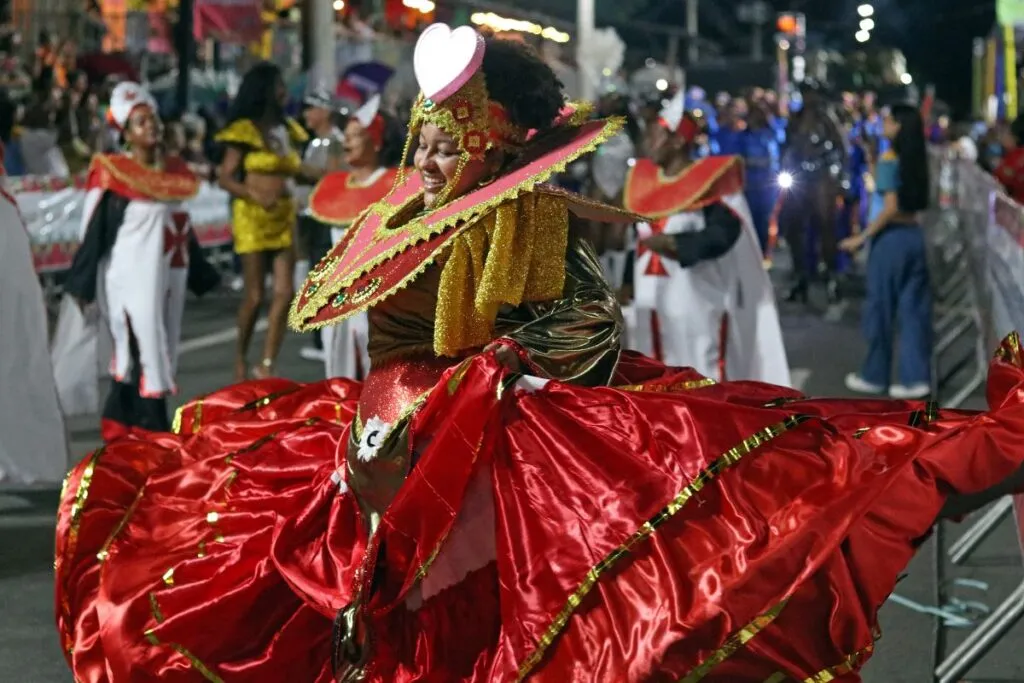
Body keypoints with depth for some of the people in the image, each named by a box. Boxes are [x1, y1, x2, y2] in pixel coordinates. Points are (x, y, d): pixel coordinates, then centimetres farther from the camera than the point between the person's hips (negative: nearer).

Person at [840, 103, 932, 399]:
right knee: (914, 310, 7)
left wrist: (862, 237, -14)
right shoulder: (917, 160, 8)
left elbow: (890, 208, -18)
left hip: (892, 237, -6)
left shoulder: (889, 160, -12)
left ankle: (875, 376, 14)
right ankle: (916, 377, 6)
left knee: (880, 308, 5)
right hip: (916, 236, 6)